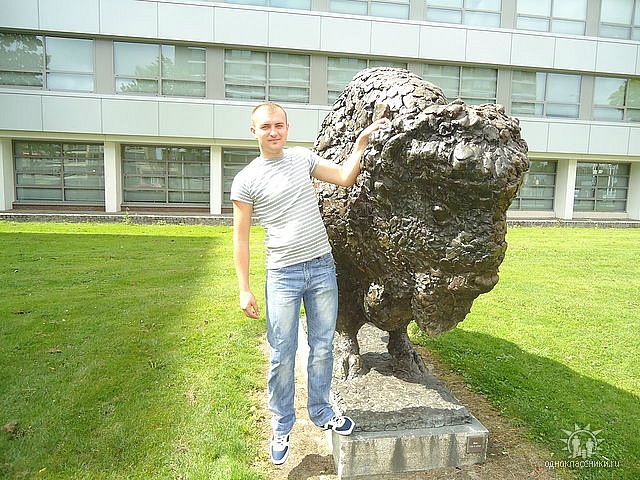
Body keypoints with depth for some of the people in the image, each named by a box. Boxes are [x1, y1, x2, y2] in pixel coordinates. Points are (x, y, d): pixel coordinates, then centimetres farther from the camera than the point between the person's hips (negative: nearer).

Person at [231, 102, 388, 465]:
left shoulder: (302, 157, 6)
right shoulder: (246, 180, -5)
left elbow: (345, 178, 10)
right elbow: (241, 237, -3)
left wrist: (360, 145, -3)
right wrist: (244, 289, -5)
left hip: (322, 267, 4)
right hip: (283, 274, -3)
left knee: (323, 348, 13)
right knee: (282, 355, 6)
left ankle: (321, 412, 34)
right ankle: (281, 428, 26)